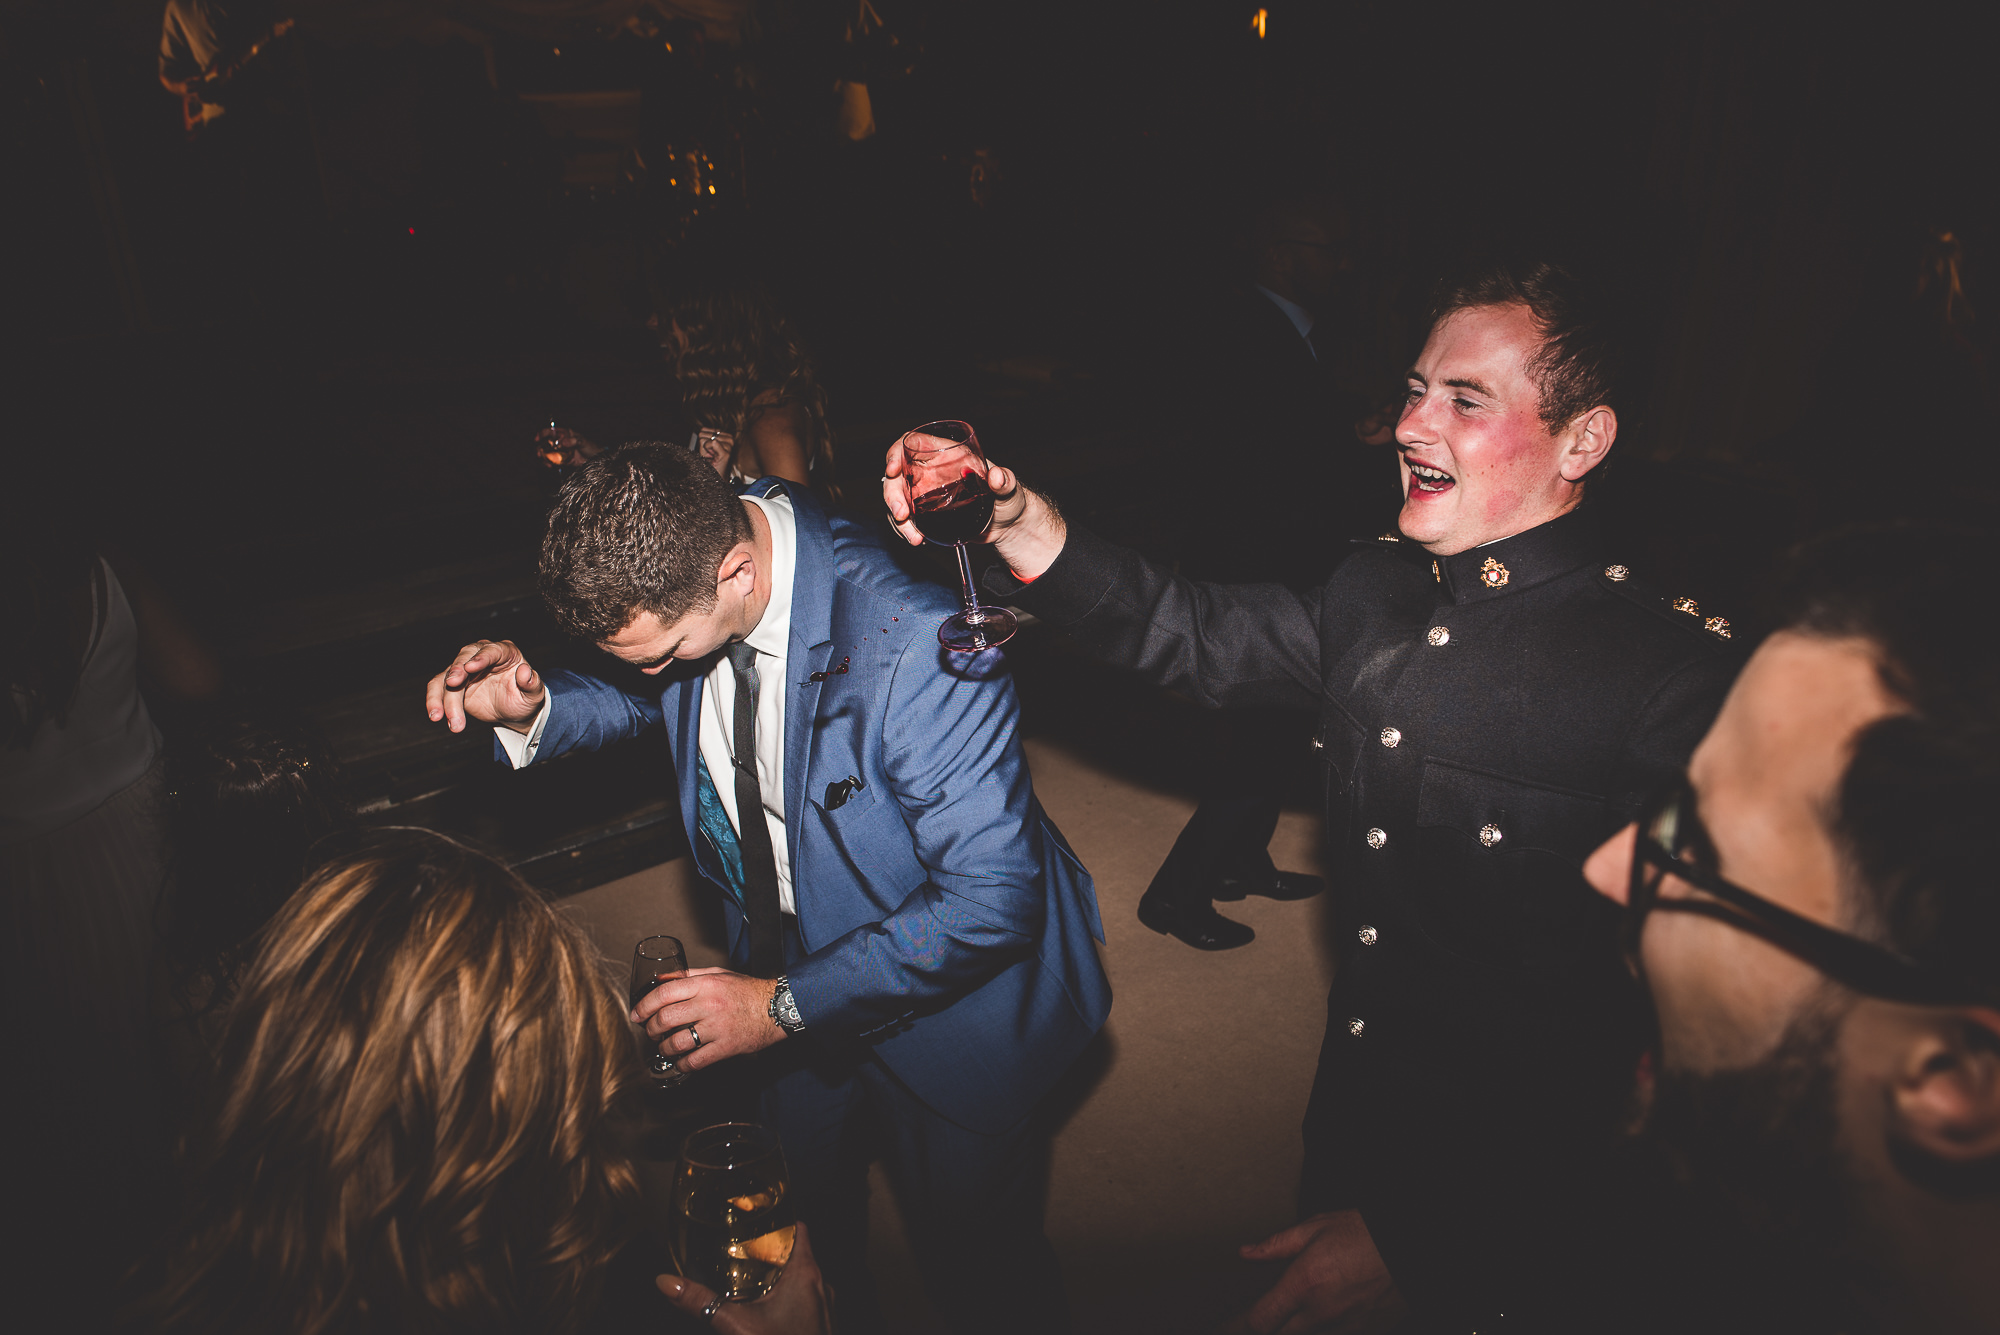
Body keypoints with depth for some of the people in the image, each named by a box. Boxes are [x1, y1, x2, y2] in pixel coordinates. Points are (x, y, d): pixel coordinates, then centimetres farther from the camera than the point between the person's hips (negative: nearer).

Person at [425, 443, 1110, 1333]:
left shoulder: (919, 647, -37)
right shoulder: (675, 567, -15)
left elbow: (991, 892, -32)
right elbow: (648, 696, 7)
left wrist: (787, 1003, -30)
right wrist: (532, 710, -15)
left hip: (947, 995, -6)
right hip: (789, 967, 7)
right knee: (808, 1230, 31)